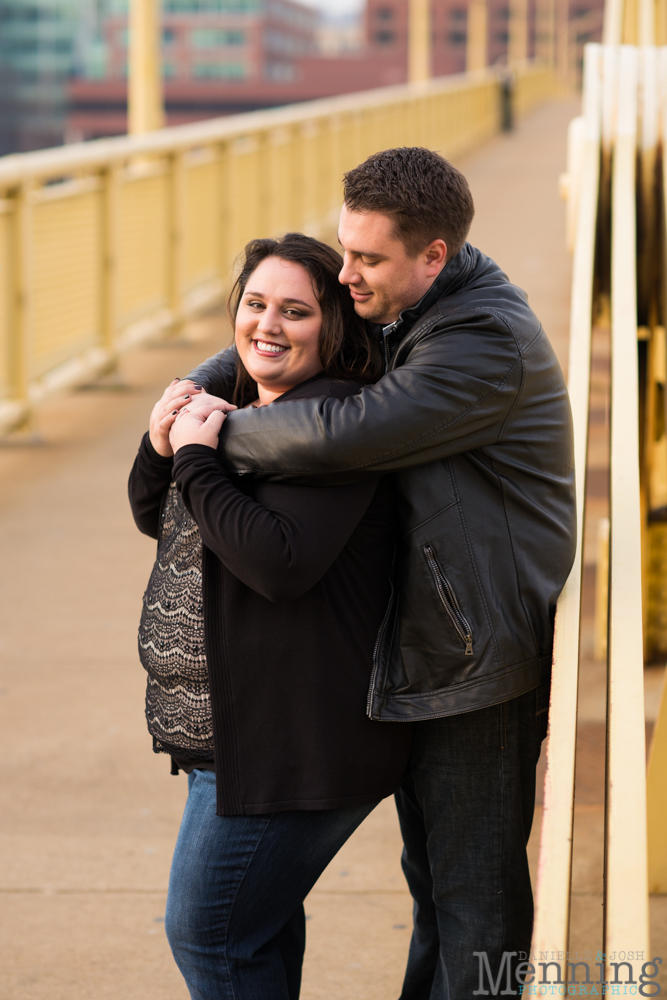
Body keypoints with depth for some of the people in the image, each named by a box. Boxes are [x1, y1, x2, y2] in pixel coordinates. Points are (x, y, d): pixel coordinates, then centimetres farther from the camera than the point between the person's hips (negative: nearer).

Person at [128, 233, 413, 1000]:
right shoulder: (248, 408, 12)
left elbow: (283, 561, -30)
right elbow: (156, 518, 19)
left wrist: (197, 461, -22)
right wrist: (161, 446, -2)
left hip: (295, 743, -10)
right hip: (243, 732, 10)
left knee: (209, 934, -2)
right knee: (260, 918, 23)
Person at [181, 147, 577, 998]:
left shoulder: (488, 342, -25)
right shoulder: (394, 314, 6)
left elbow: (343, 434, -34)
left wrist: (223, 430, -17)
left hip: (479, 662, -10)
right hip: (420, 651, 10)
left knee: (476, 895, 0)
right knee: (435, 877, 22)